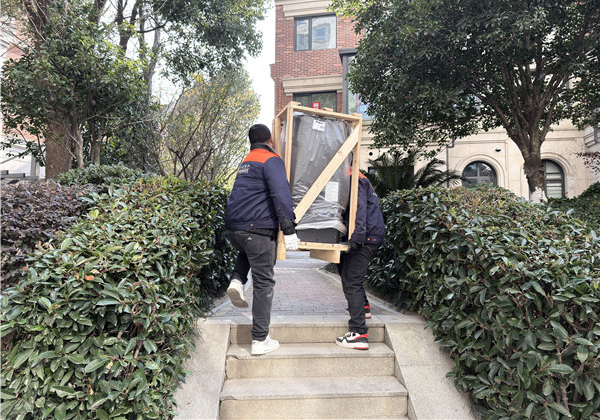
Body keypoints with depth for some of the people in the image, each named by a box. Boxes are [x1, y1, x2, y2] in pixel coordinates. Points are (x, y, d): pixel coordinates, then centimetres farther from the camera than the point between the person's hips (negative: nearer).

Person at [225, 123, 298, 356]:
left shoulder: (246, 162, 21)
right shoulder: (271, 160, -4)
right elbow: (280, 194, -18)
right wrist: (289, 229, -21)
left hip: (233, 227, 8)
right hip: (258, 228, -7)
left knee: (247, 251, 38)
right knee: (263, 283, 1)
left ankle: (237, 281, 10)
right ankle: (260, 340, 6)